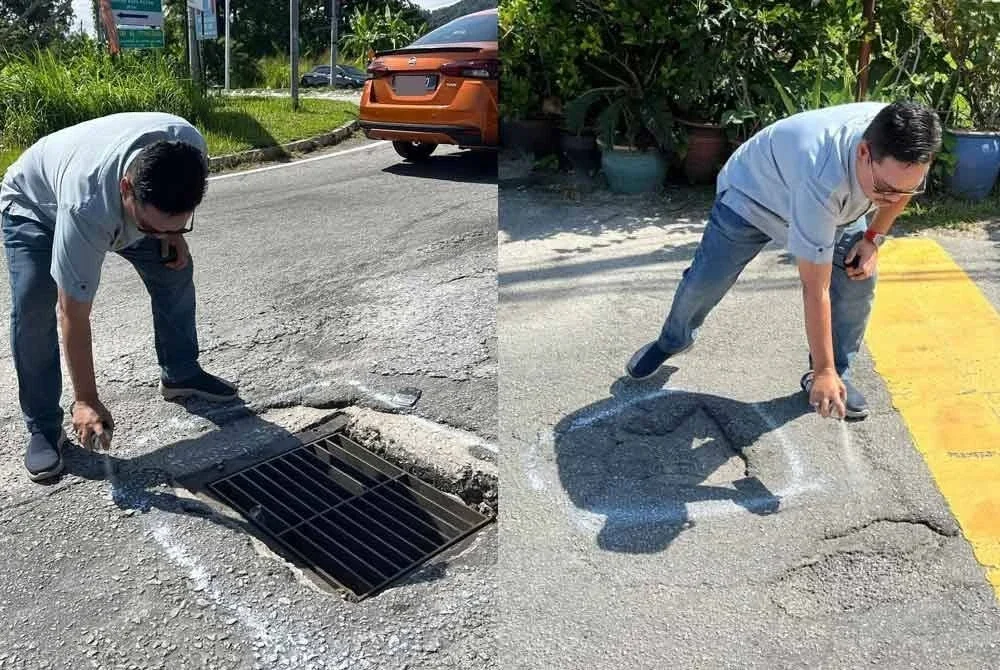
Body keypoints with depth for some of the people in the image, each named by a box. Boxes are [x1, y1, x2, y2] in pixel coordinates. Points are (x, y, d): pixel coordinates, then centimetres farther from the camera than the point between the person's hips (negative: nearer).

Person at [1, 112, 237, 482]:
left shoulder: (189, 145, -36)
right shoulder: (86, 210, -47)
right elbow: (74, 317, -36)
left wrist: (173, 235, -14)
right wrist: (86, 400, -31)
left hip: (115, 200, 5)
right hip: (35, 206, -5)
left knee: (175, 269, 0)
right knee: (31, 308, -21)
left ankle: (181, 374, 18)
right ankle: (44, 429, -5)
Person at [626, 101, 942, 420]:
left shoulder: (901, 150, -30)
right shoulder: (822, 180, -47)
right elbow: (816, 290, -40)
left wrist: (873, 238, -12)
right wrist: (823, 370, -33)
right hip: (751, 192, -5)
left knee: (859, 278, -12)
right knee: (705, 280, -3)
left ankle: (838, 374, 6)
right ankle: (672, 340, 29)